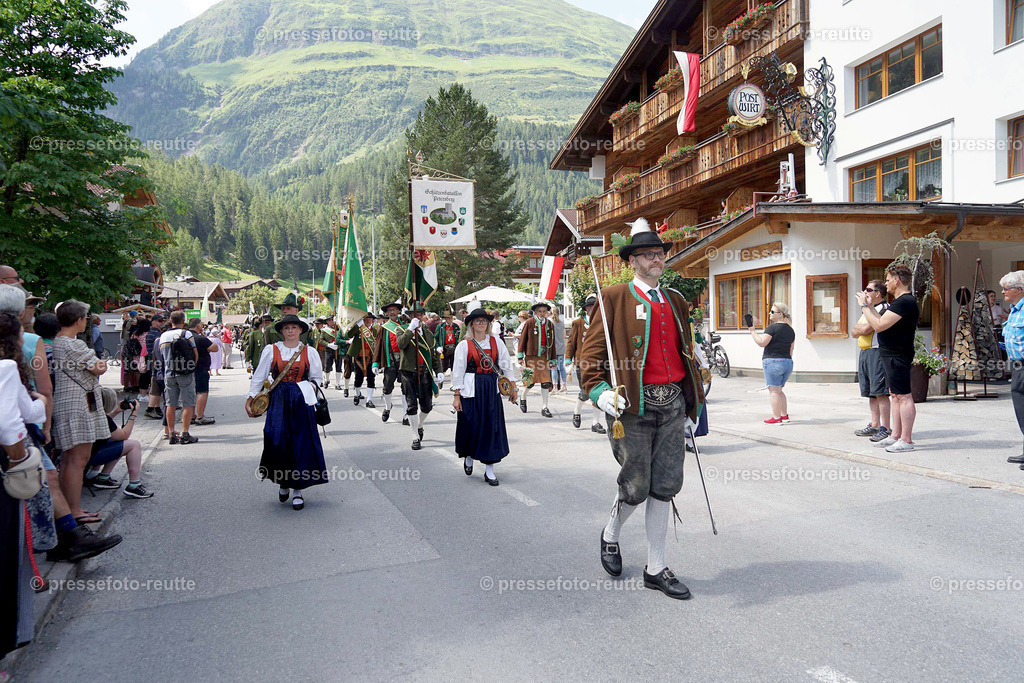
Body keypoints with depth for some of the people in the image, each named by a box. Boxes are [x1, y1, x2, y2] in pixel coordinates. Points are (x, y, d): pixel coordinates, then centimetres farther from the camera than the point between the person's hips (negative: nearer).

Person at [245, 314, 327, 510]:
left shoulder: (309, 352, 5)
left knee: (301, 444, 0)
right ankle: (283, 484, 22)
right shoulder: (271, 350, 4)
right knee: (278, 441, -4)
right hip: (279, 401, 0)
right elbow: (259, 376, 7)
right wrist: (250, 398, 3)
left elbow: (317, 377, 16)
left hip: (301, 402, 0)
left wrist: (309, 388, 3)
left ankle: (298, 491, 11)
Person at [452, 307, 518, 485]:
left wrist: (512, 387, 2)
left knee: (492, 427, 1)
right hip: (471, 389, -2)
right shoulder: (464, 345, -1)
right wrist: (457, 395, -6)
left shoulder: (496, 342, 7)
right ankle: (468, 456, 35)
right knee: (471, 426, 3)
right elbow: (458, 370, -2)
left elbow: (506, 365, 8)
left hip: (492, 389, 3)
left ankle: (489, 470, 9)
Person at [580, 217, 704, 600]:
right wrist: (598, 391, -22)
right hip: (634, 405, -5)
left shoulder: (676, 302, 17)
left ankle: (656, 569, 21)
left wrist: (693, 406, 19)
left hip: (673, 403, 5)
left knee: (665, 487, 8)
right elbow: (592, 349, -6)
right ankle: (610, 535, 34)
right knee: (635, 488, 2)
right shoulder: (615, 299, -1)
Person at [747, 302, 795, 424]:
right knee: (778, 390, 19)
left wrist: (752, 331, -8)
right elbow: (791, 350, 17)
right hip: (787, 363, 8)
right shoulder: (790, 330, 14)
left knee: (774, 391, -4)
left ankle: (777, 418, -5)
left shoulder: (772, 328, -11)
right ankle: (785, 415, 21)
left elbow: (762, 343, -18)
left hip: (773, 361, -8)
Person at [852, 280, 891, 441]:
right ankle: (874, 425, 19)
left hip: (877, 353, -9)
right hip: (865, 353, 9)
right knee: (870, 393, 12)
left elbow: (866, 329, -18)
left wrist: (859, 327, 2)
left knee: (880, 392, -10)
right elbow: (855, 333, 17)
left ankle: (885, 428, -8)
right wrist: (862, 329, -4)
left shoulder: (884, 308, -9)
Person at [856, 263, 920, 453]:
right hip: (891, 355, 11)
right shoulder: (901, 301, 16)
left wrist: (864, 306, -11)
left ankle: (906, 440, -5)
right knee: (896, 396, 14)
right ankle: (896, 435, 21)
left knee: (903, 396, -8)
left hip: (898, 357, -11)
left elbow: (879, 325, -23)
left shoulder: (905, 302, -18)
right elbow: (883, 323, 20)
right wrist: (868, 306, 20)